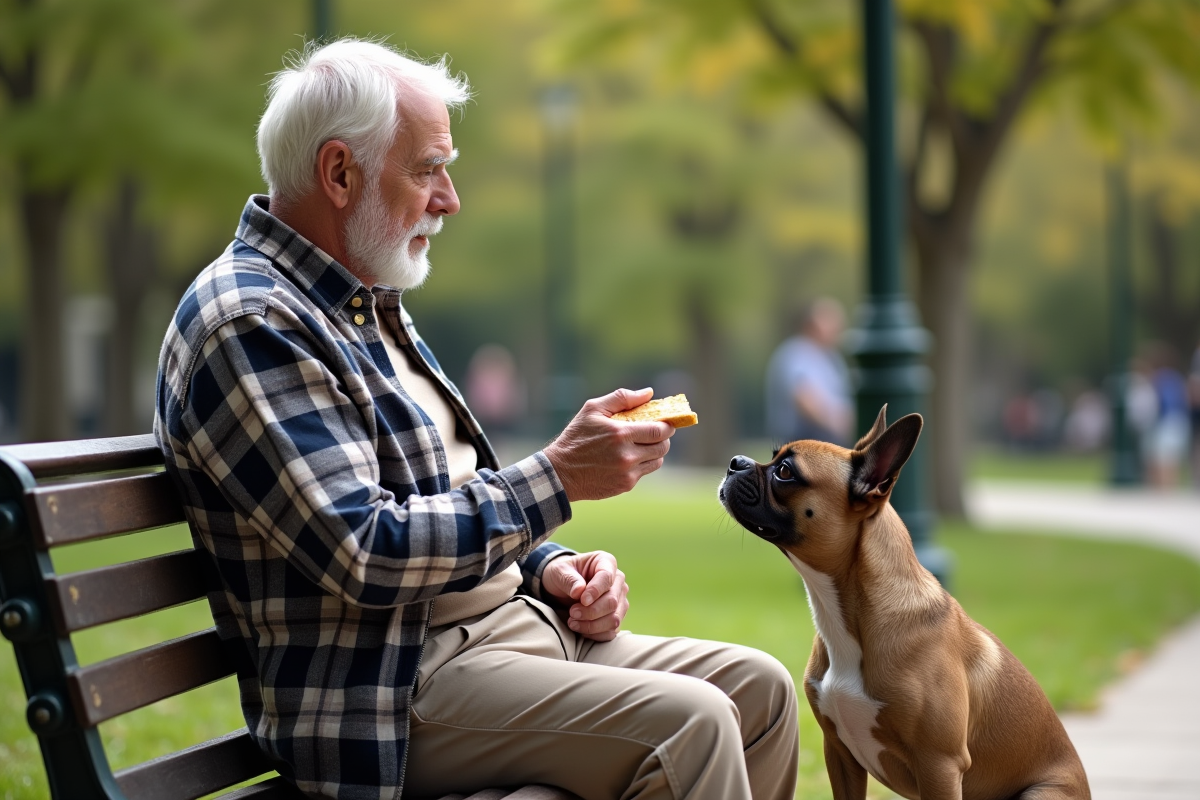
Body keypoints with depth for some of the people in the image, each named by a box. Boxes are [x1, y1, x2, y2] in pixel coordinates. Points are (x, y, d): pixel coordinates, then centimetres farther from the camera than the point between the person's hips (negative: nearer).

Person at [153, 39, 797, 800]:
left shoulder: (370, 307, 17)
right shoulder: (248, 323, -16)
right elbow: (367, 555, -23)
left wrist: (550, 567, 6)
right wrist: (558, 477, -19)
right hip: (386, 696, -10)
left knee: (758, 687, 2)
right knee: (687, 724, -24)